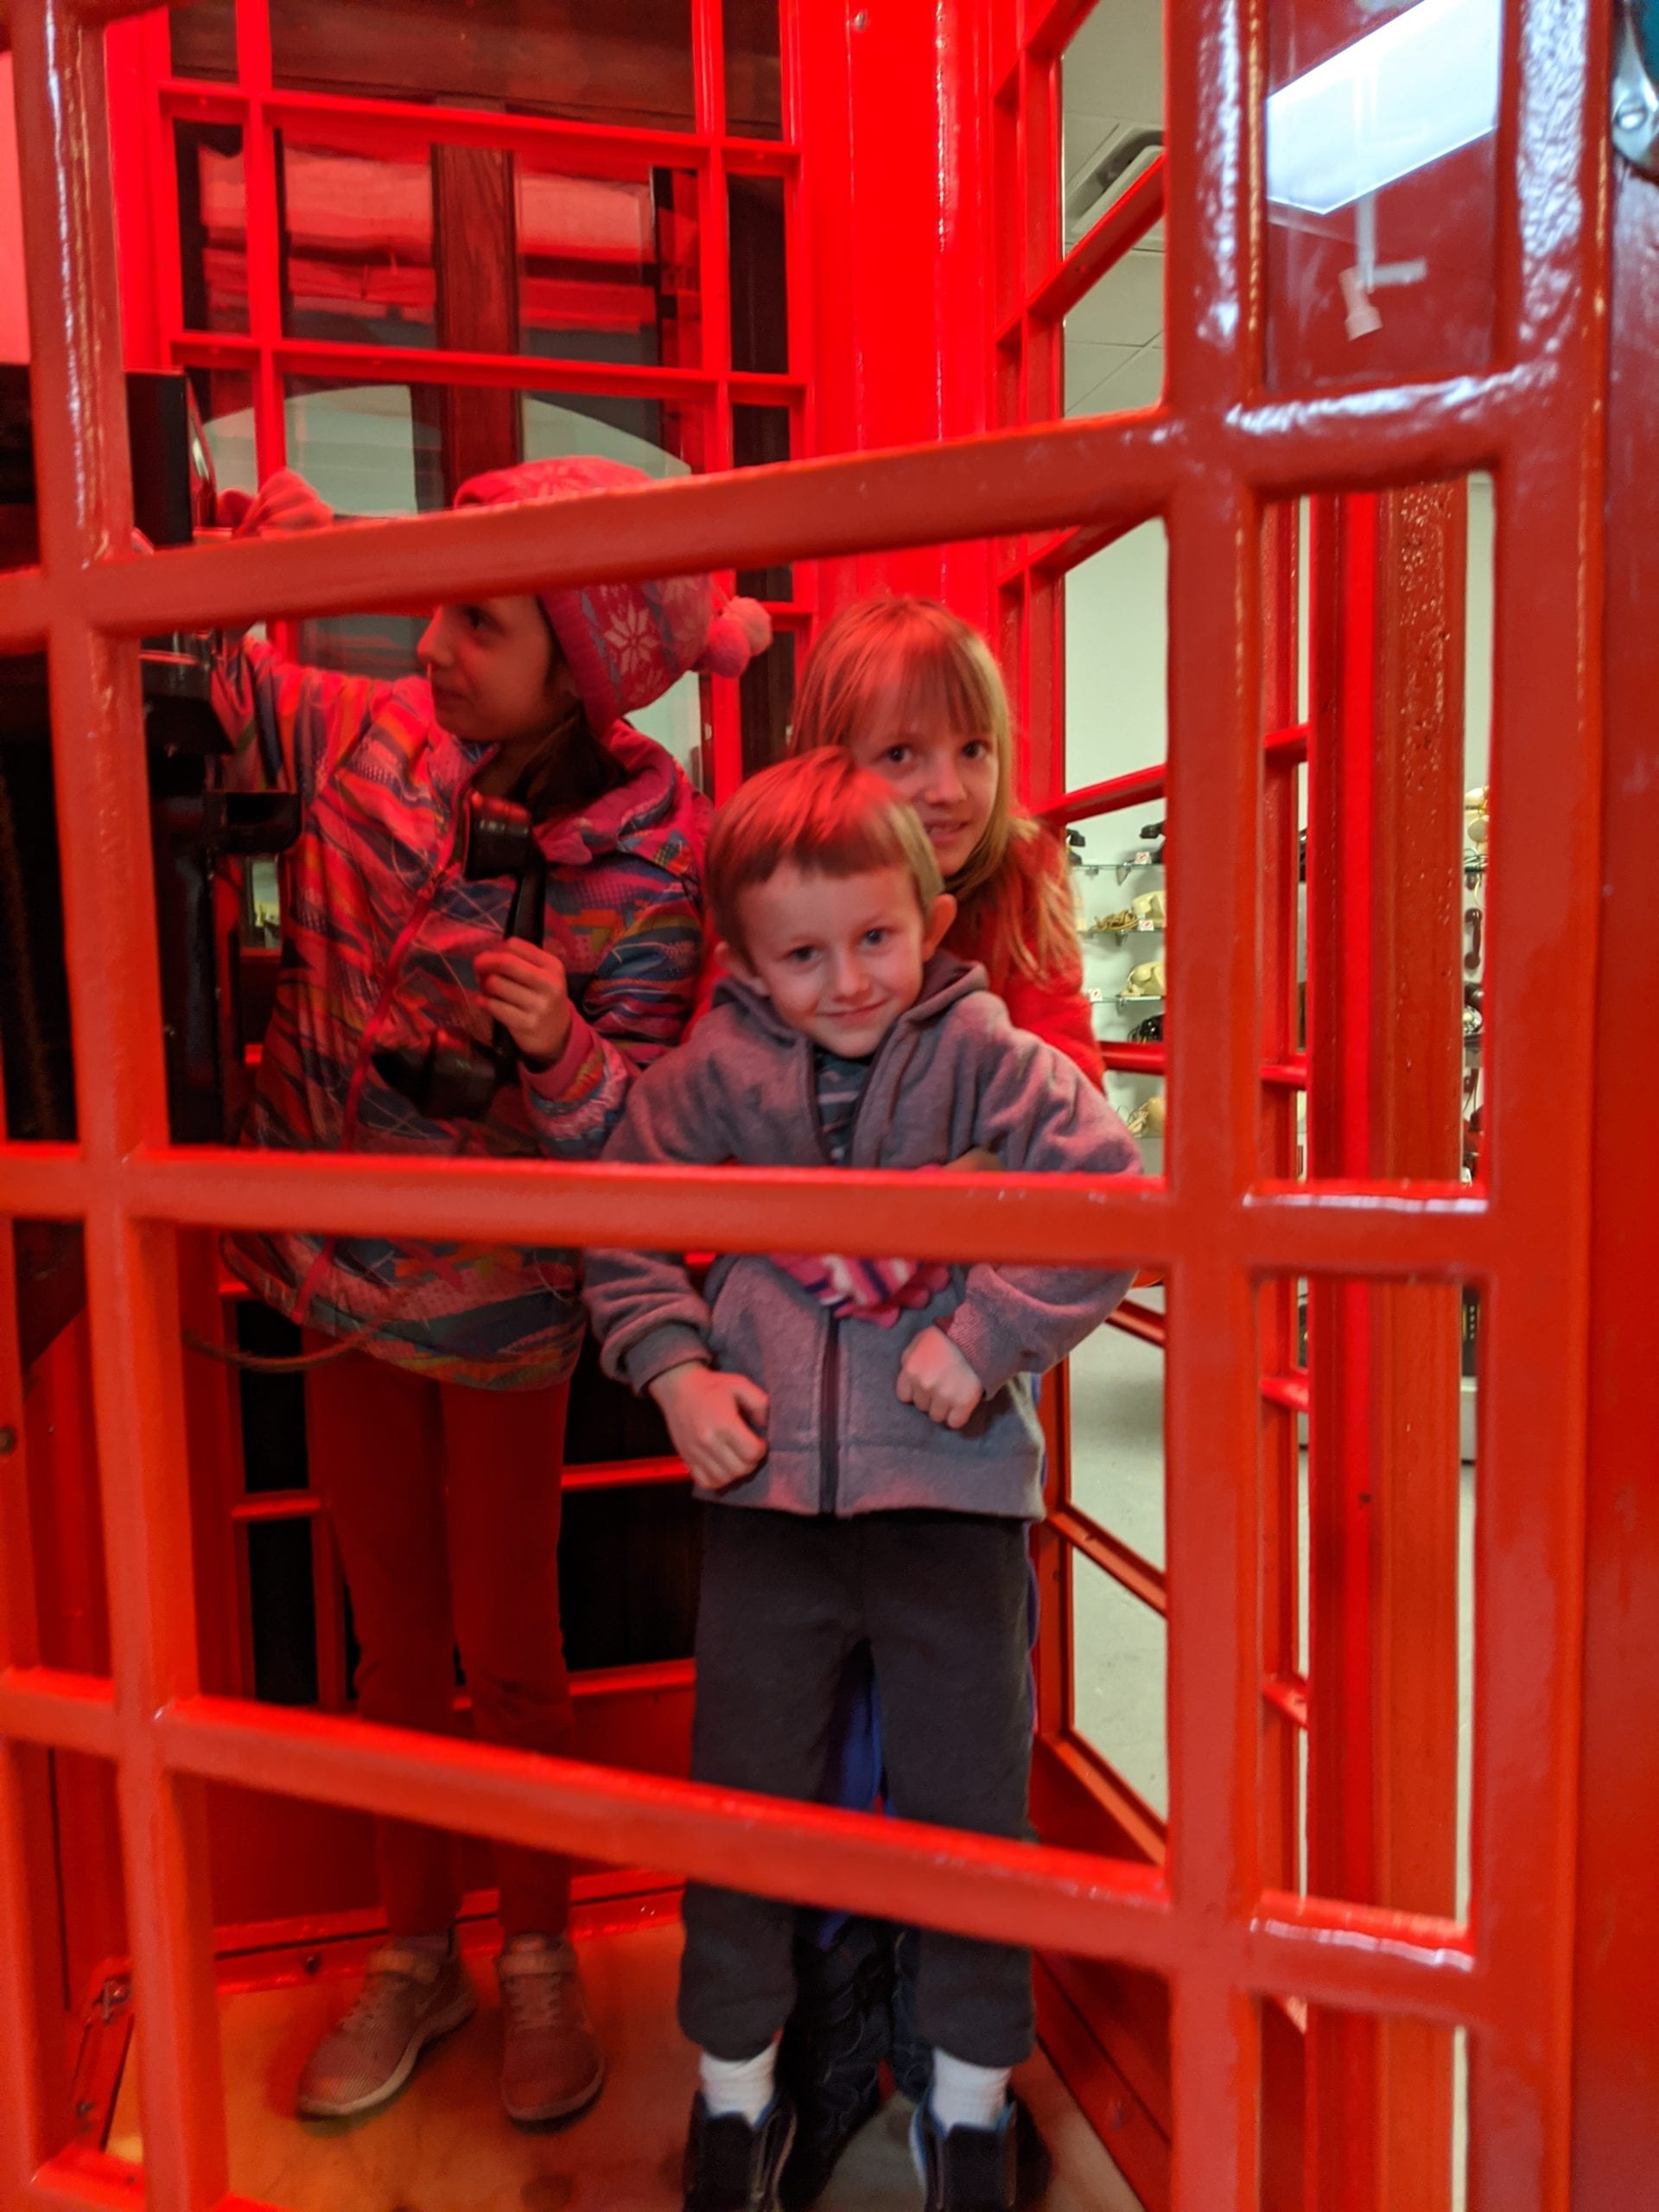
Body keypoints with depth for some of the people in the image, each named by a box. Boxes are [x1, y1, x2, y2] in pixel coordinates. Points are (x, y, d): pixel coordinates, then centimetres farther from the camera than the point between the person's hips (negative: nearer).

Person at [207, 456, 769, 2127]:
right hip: (338, 1277, 4)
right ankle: (414, 1954, 39)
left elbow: (631, 1141, -18)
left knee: (509, 1646, 10)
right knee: (395, 1635, 18)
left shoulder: (638, 875, -18)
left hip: (498, 1299, -4)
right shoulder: (365, 737, -8)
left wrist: (557, 1047, -38)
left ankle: (539, 1956, 36)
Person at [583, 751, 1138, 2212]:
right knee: (742, 1789, 15)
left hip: (952, 1488, -1)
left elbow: (1109, 1199, -14)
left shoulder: (984, 1059, -7)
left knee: (968, 1797, 13)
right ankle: (736, 2089, 41)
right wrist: (674, 1367, -5)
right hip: (766, 1488, 2)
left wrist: (985, 1337, -18)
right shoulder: (713, 1076, -2)